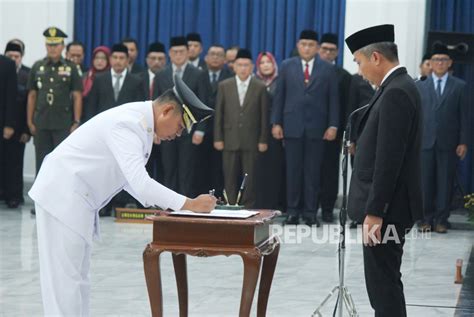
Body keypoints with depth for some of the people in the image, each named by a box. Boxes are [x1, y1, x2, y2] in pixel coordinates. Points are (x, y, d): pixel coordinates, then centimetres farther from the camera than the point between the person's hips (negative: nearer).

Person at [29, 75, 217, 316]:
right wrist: (189, 204, -27)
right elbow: (139, 182, -32)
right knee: (65, 278, -7)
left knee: (78, 276, 13)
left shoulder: (141, 123, 8)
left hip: (76, 199, 10)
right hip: (63, 196, -10)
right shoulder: (128, 124, -23)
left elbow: (132, 178, 16)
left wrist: (160, 204, 2)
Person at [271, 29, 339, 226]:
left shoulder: (328, 69, 5)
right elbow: (279, 96, 6)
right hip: (292, 125, 0)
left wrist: (333, 125, -4)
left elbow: (333, 99, 4)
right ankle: (293, 210, 10)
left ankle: (310, 212, 8)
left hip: (316, 127, 0)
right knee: (293, 170, 3)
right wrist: (276, 122, 0)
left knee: (313, 171, 3)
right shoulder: (287, 66, 8)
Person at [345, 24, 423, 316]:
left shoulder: (396, 92, -18)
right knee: (383, 281, 15)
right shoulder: (399, 87, 14)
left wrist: (374, 212, -22)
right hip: (386, 207, 10)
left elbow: (389, 159, -23)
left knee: (383, 282, -6)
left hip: (385, 209, -10)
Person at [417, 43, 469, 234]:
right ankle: (426, 219, 9)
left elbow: (464, 116, 4)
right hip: (425, 142, 1)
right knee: (425, 182, 1)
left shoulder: (459, 86, 8)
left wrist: (463, 142, -3)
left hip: (448, 143, -1)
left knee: (445, 182, 0)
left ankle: (441, 220, 6)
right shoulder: (420, 86, 10)